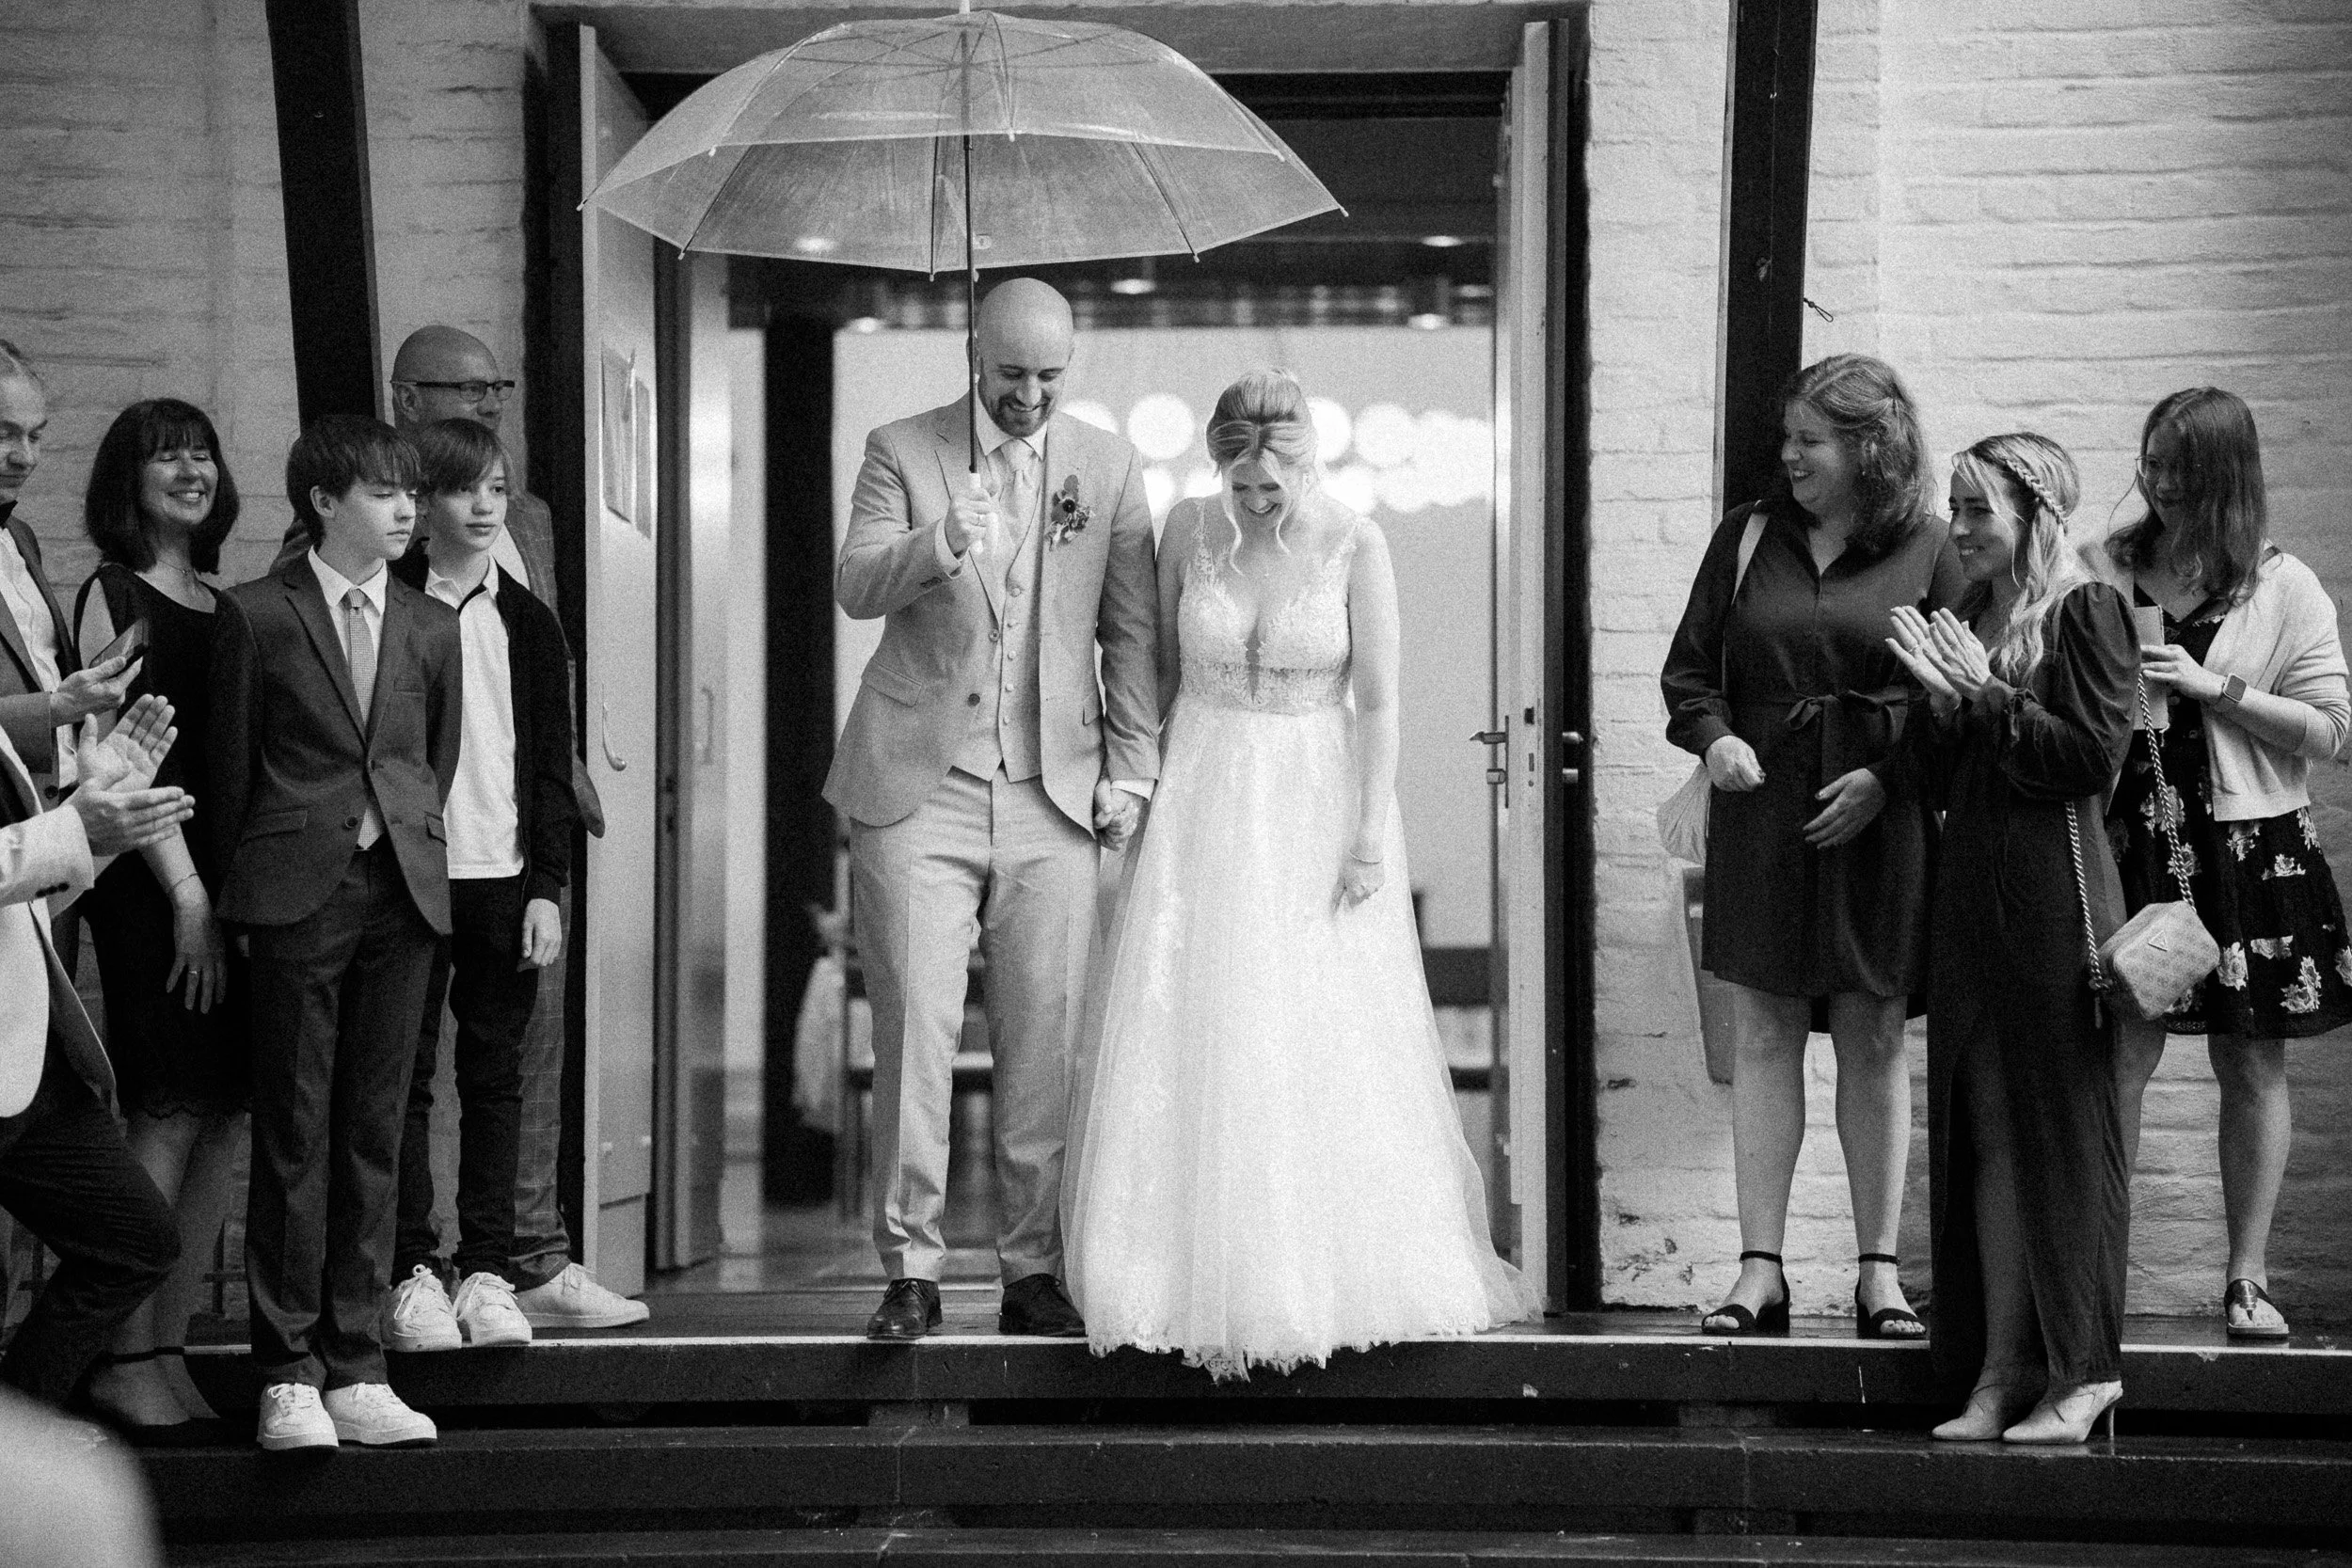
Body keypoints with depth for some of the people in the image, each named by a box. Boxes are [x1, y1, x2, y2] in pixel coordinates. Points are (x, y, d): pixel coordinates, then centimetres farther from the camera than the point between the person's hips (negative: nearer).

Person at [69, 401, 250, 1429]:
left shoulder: (223, 606, 17)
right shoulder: (115, 595, -2)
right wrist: (187, 893, -15)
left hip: (228, 886, 7)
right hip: (153, 887, -7)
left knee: (225, 1120, 4)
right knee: (172, 1116, -8)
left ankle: (168, 1345, 10)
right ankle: (126, 1360, -1)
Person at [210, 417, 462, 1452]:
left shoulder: (431, 627, 13)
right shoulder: (255, 617, 1)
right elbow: (232, 766, 3)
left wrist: (413, 852, 9)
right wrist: (236, 895, 3)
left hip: (402, 893, 4)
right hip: (297, 897, -4)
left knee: (373, 1133, 5)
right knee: (294, 1135, -2)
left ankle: (356, 1372, 9)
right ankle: (287, 1376, 2)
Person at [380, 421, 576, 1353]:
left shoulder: (526, 621, 9)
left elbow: (552, 766, 8)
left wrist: (547, 888, 1)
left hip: (505, 877, 2)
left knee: (495, 1075, 4)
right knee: (406, 1074, 0)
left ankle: (489, 1271, 9)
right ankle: (412, 1272, 5)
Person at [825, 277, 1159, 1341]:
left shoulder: (1107, 467, 10)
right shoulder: (900, 452, 5)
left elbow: (1132, 631, 12)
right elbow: (855, 587, -9)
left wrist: (1130, 767, 5)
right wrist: (938, 546, -28)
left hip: (1052, 795, 2)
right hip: (919, 787, -2)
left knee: (1047, 1042, 1)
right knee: (913, 1032, -5)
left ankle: (1034, 1272, 10)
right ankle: (910, 1272, 2)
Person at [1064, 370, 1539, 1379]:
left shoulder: (1353, 545, -8)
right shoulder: (1188, 532, -1)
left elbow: (1378, 701, -7)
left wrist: (1371, 832, -12)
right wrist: (1153, 781, 10)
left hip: (1317, 803, -2)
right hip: (1204, 803, 2)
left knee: (1326, 1050, 0)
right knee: (1196, 1038, -2)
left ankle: (1334, 1274, 10)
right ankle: (1202, 1272, 4)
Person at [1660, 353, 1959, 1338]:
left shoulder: (1924, 550, 0)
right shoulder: (1750, 535, 8)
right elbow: (1689, 668, 11)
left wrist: (1886, 779, -12)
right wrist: (1713, 738, -9)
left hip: (1878, 821, -2)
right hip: (1761, 810, 2)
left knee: (1873, 1041, 3)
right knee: (1763, 1034, 1)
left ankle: (1879, 1273, 11)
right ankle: (1760, 1272, 4)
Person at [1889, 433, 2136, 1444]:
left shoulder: (2086, 612, -5)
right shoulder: (1969, 616, 15)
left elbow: (2094, 755, -13)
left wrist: (1987, 697, -11)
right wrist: (1942, 703, -2)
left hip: (2054, 888, -7)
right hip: (1970, 893, 7)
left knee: (2062, 1124, -3)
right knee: (1982, 1132, 5)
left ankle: (2088, 1366, 4)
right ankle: (2001, 1368, 8)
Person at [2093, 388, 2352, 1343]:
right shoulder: (2108, 569, 5)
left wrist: (2213, 689, -12)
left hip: (2249, 848, -1)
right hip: (2128, 841, 1)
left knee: (2252, 1063, 5)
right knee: (2121, 1056, -4)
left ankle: (2248, 1279, 13)